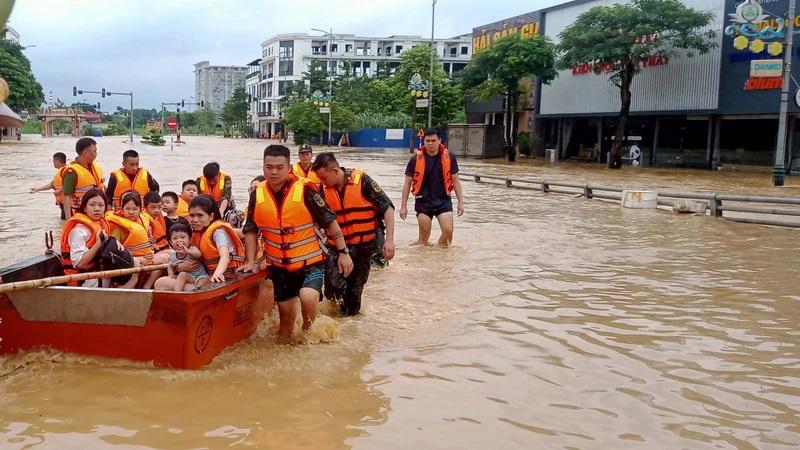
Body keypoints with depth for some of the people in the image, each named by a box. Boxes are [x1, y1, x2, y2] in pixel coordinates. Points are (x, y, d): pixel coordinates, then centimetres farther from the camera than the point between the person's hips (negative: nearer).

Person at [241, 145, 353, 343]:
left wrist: (343, 252, -7)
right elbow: (251, 229, 7)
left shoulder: (305, 189, -15)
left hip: (310, 262, -4)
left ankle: (308, 329, 2)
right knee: (286, 314, 11)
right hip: (279, 266, 4)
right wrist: (251, 261, 0)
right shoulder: (258, 193, -3)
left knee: (307, 297, -28)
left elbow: (329, 221, -8)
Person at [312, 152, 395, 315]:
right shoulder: (325, 190, -3)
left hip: (365, 245, -2)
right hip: (339, 245, 3)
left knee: (354, 289, 7)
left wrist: (389, 240, -20)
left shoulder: (361, 181, -16)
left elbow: (387, 207, -14)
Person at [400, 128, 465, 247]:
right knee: (424, 236, 2)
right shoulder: (416, 159, -5)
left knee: (448, 231, -12)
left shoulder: (449, 157, -2)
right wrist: (403, 206, 0)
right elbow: (407, 183, 1)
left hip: (443, 200, 1)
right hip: (423, 202, 0)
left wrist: (461, 202, 4)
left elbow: (455, 180, 6)